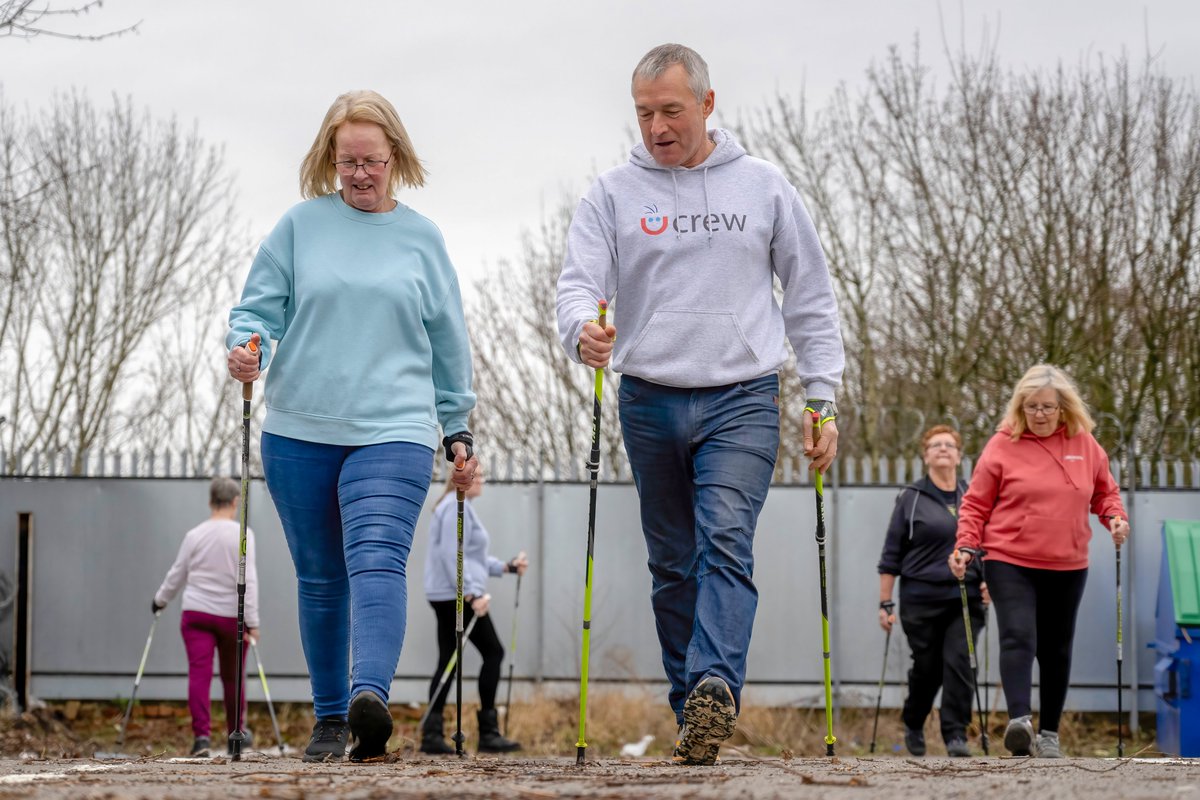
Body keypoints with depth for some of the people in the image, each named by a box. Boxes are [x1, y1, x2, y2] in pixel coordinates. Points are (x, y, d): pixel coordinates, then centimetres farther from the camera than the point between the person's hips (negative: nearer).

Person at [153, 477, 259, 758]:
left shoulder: (194, 535, 4)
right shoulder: (242, 534, -6)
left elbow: (176, 575, 13)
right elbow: (248, 579, -12)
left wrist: (160, 600, 31)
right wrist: (252, 621, -12)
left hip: (196, 613, 1)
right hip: (231, 616, -1)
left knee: (199, 673, -6)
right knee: (233, 677, 14)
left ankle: (202, 736, -20)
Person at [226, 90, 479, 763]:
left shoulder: (423, 238, 9)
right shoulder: (301, 226, 6)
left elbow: (449, 345, 15)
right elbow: (260, 307, 7)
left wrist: (459, 432, 17)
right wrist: (247, 346, -16)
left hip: (394, 430, -2)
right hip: (300, 433, 2)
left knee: (378, 560, -21)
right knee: (321, 578, 9)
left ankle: (371, 696, -38)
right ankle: (331, 718, 19)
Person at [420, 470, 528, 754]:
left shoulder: (461, 506, 21)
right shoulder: (457, 507, -12)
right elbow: (454, 556, -20)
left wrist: (507, 567, 17)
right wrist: (472, 595, -22)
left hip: (447, 597, 10)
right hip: (457, 596, -10)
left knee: (448, 661, 6)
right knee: (493, 652, -6)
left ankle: (432, 734, 2)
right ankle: (488, 732, -7)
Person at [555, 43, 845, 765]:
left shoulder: (764, 187, 6)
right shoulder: (614, 194, 5)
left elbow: (811, 298, 10)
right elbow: (579, 281, -4)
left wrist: (823, 399, 4)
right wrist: (584, 330, -28)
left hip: (742, 400, -2)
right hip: (650, 402, 2)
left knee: (727, 542, -20)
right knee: (673, 565, 6)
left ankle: (716, 686, -33)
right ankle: (696, 715, 13)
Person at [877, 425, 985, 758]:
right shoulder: (911, 498, 3)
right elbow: (891, 555, 3)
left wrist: (989, 580, 2)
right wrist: (885, 604, -2)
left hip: (965, 599, 2)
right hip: (921, 599, -2)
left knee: (958, 662, -13)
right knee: (927, 668, 5)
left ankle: (956, 735, -10)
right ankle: (913, 726, 31)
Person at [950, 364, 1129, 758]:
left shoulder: (1085, 445, 6)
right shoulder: (1003, 445, -3)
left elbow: (1104, 492, 19)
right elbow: (976, 504, 1)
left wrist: (1115, 516, -2)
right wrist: (964, 547, -11)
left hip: (1067, 567, 3)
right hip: (1010, 563, -3)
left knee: (1056, 651, 10)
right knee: (1018, 638, -21)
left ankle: (1049, 732, 20)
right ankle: (1019, 720, -33)